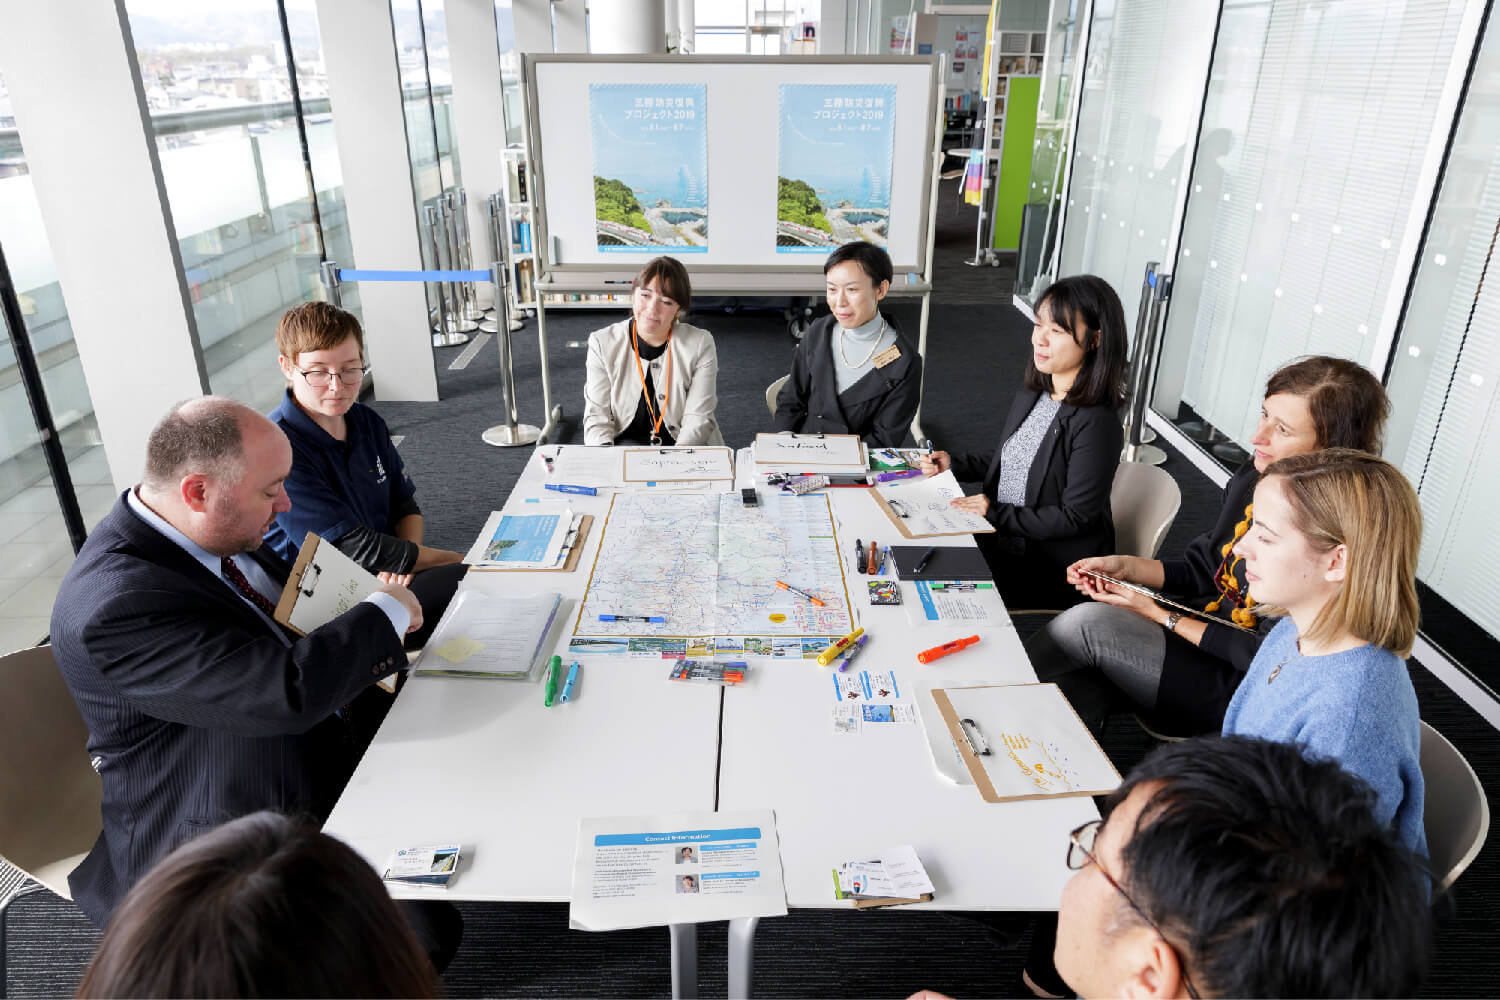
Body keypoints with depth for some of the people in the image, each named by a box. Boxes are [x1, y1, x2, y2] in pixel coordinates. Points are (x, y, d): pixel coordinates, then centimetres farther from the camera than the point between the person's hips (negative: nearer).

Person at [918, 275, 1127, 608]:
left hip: (1050, 571, -7)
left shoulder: (1096, 424, -23)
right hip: (998, 542, 8)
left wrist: (996, 513, -17)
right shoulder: (1032, 393, 4)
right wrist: (953, 464, 7)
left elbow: (1074, 517, -20)